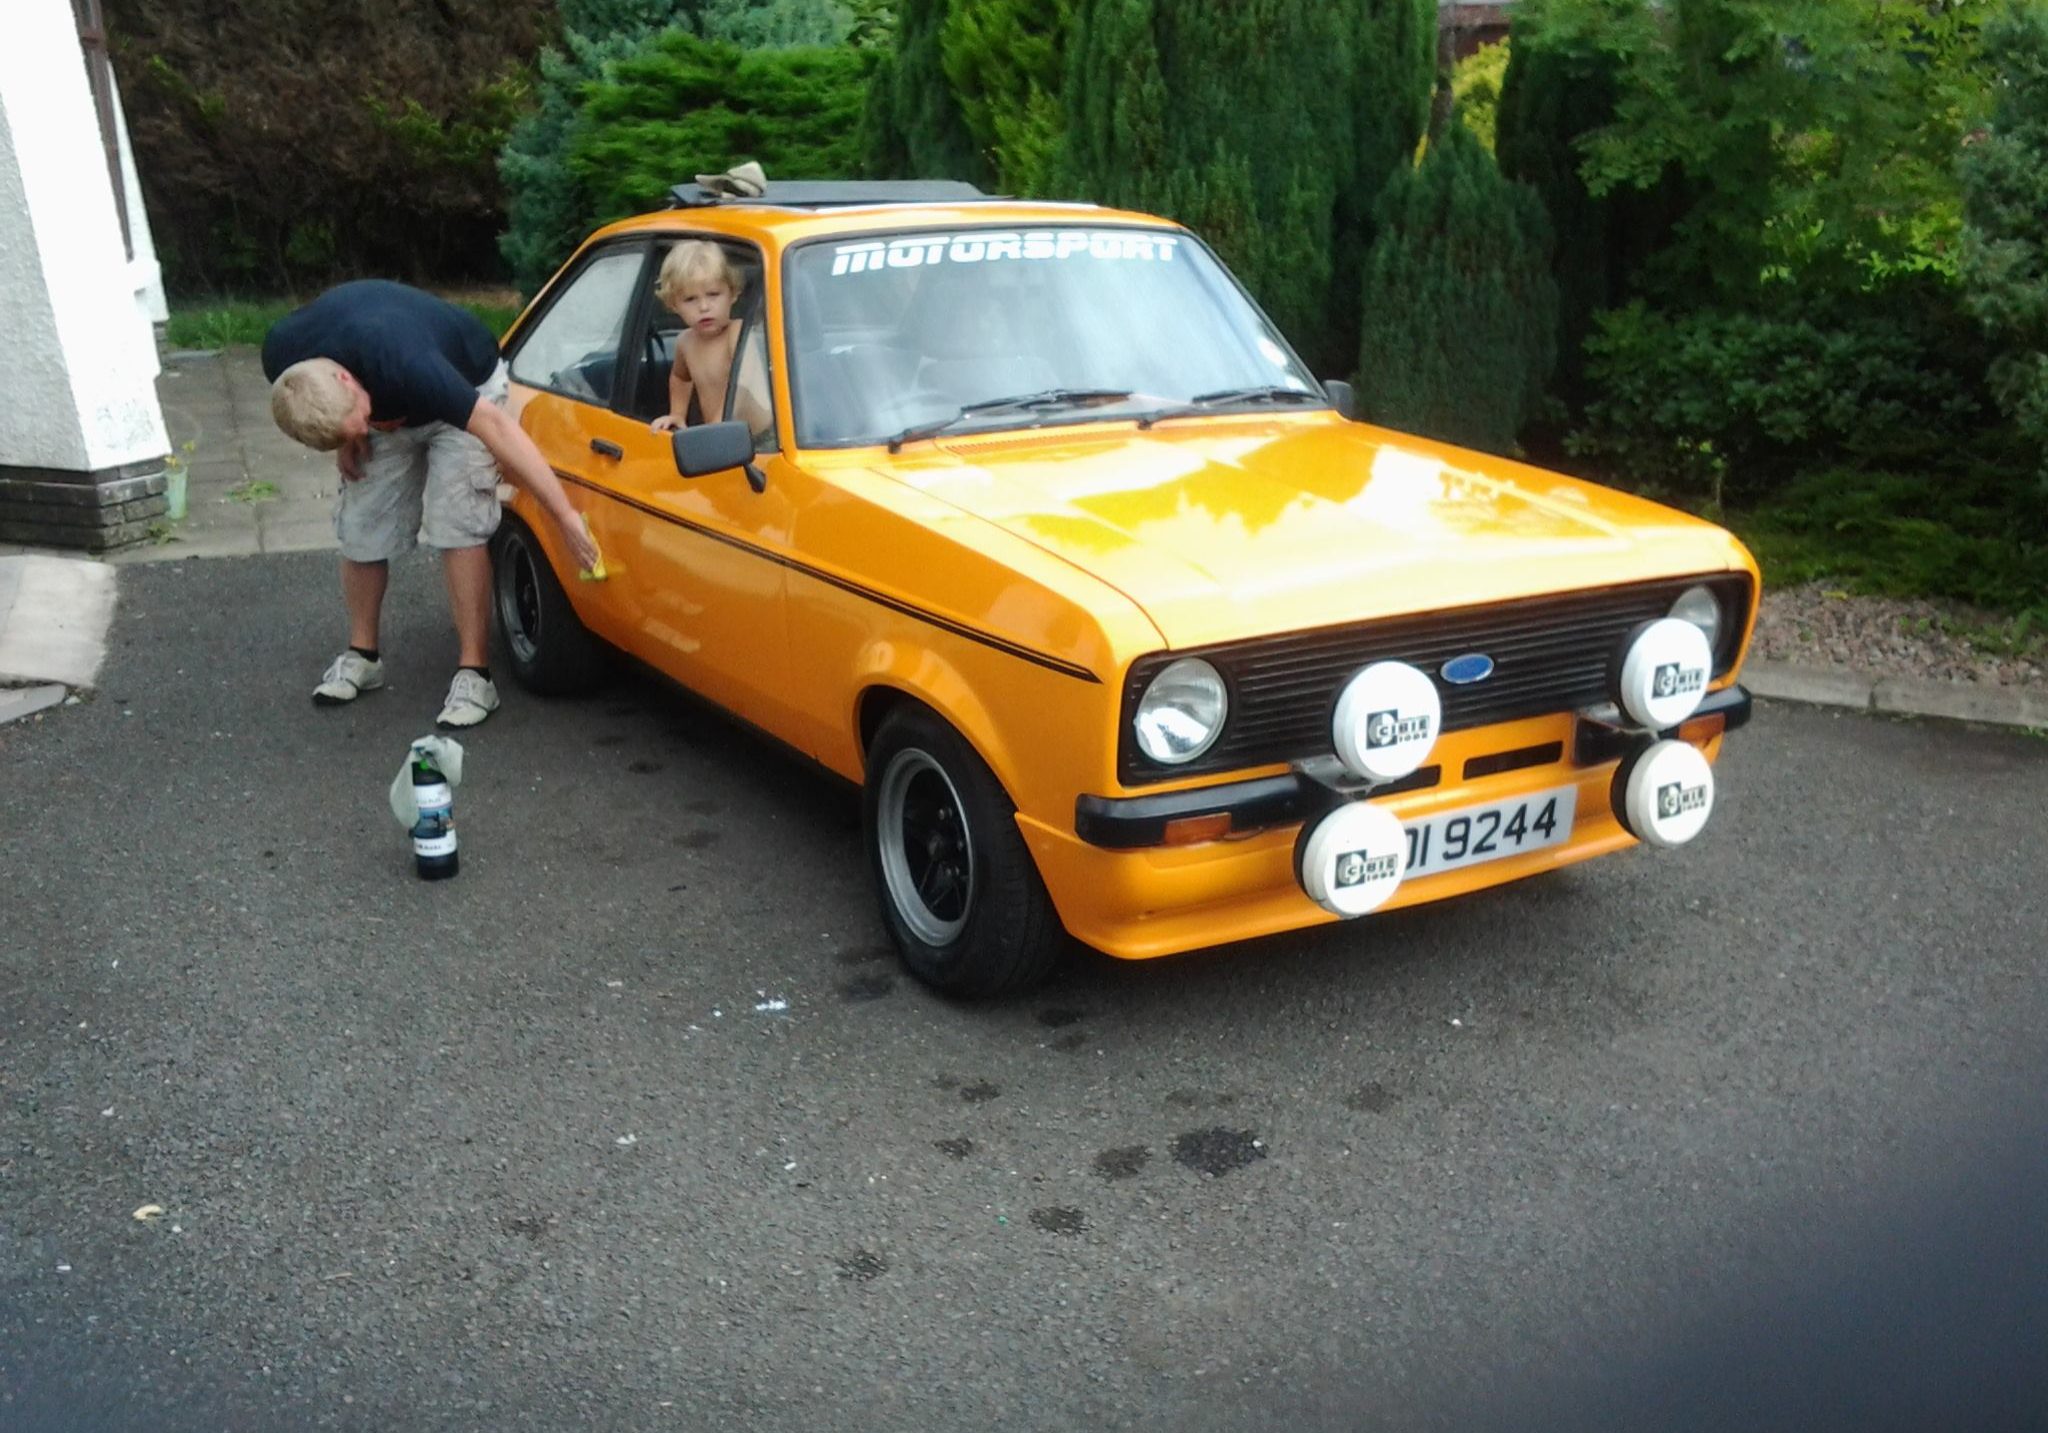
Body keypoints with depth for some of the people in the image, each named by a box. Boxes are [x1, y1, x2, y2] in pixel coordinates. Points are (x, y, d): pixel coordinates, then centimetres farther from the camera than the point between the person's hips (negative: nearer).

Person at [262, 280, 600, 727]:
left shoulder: (402, 362, -46)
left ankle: (474, 673, -14)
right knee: (360, 527, 2)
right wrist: (345, 439, -9)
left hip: (466, 387, -5)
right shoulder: (281, 355, -28)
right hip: (388, 404, 6)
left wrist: (564, 515, -52)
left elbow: (496, 425, -49)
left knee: (456, 525, -19)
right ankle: (362, 654, 22)